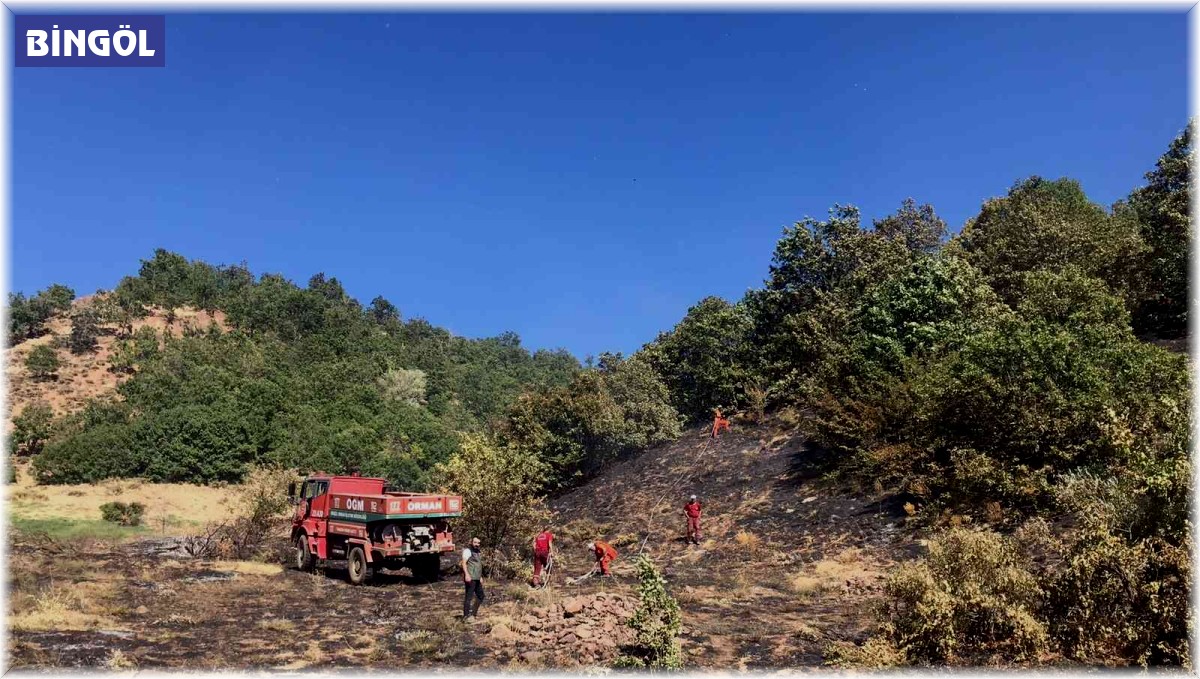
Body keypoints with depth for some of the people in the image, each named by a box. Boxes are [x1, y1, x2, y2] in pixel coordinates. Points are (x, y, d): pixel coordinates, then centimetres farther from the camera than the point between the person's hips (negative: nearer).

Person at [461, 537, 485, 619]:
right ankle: (466, 616, -8)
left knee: (480, 596, 15)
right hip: (470, 578, -9)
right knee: (468, 597, -9)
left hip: (477, 579, 9)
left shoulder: (477, 552, 23)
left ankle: (474, 612, 24)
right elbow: (464, 563, -16)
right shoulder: (467, 551, -5)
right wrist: (467, 574, -27)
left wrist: (480, 577, 29)